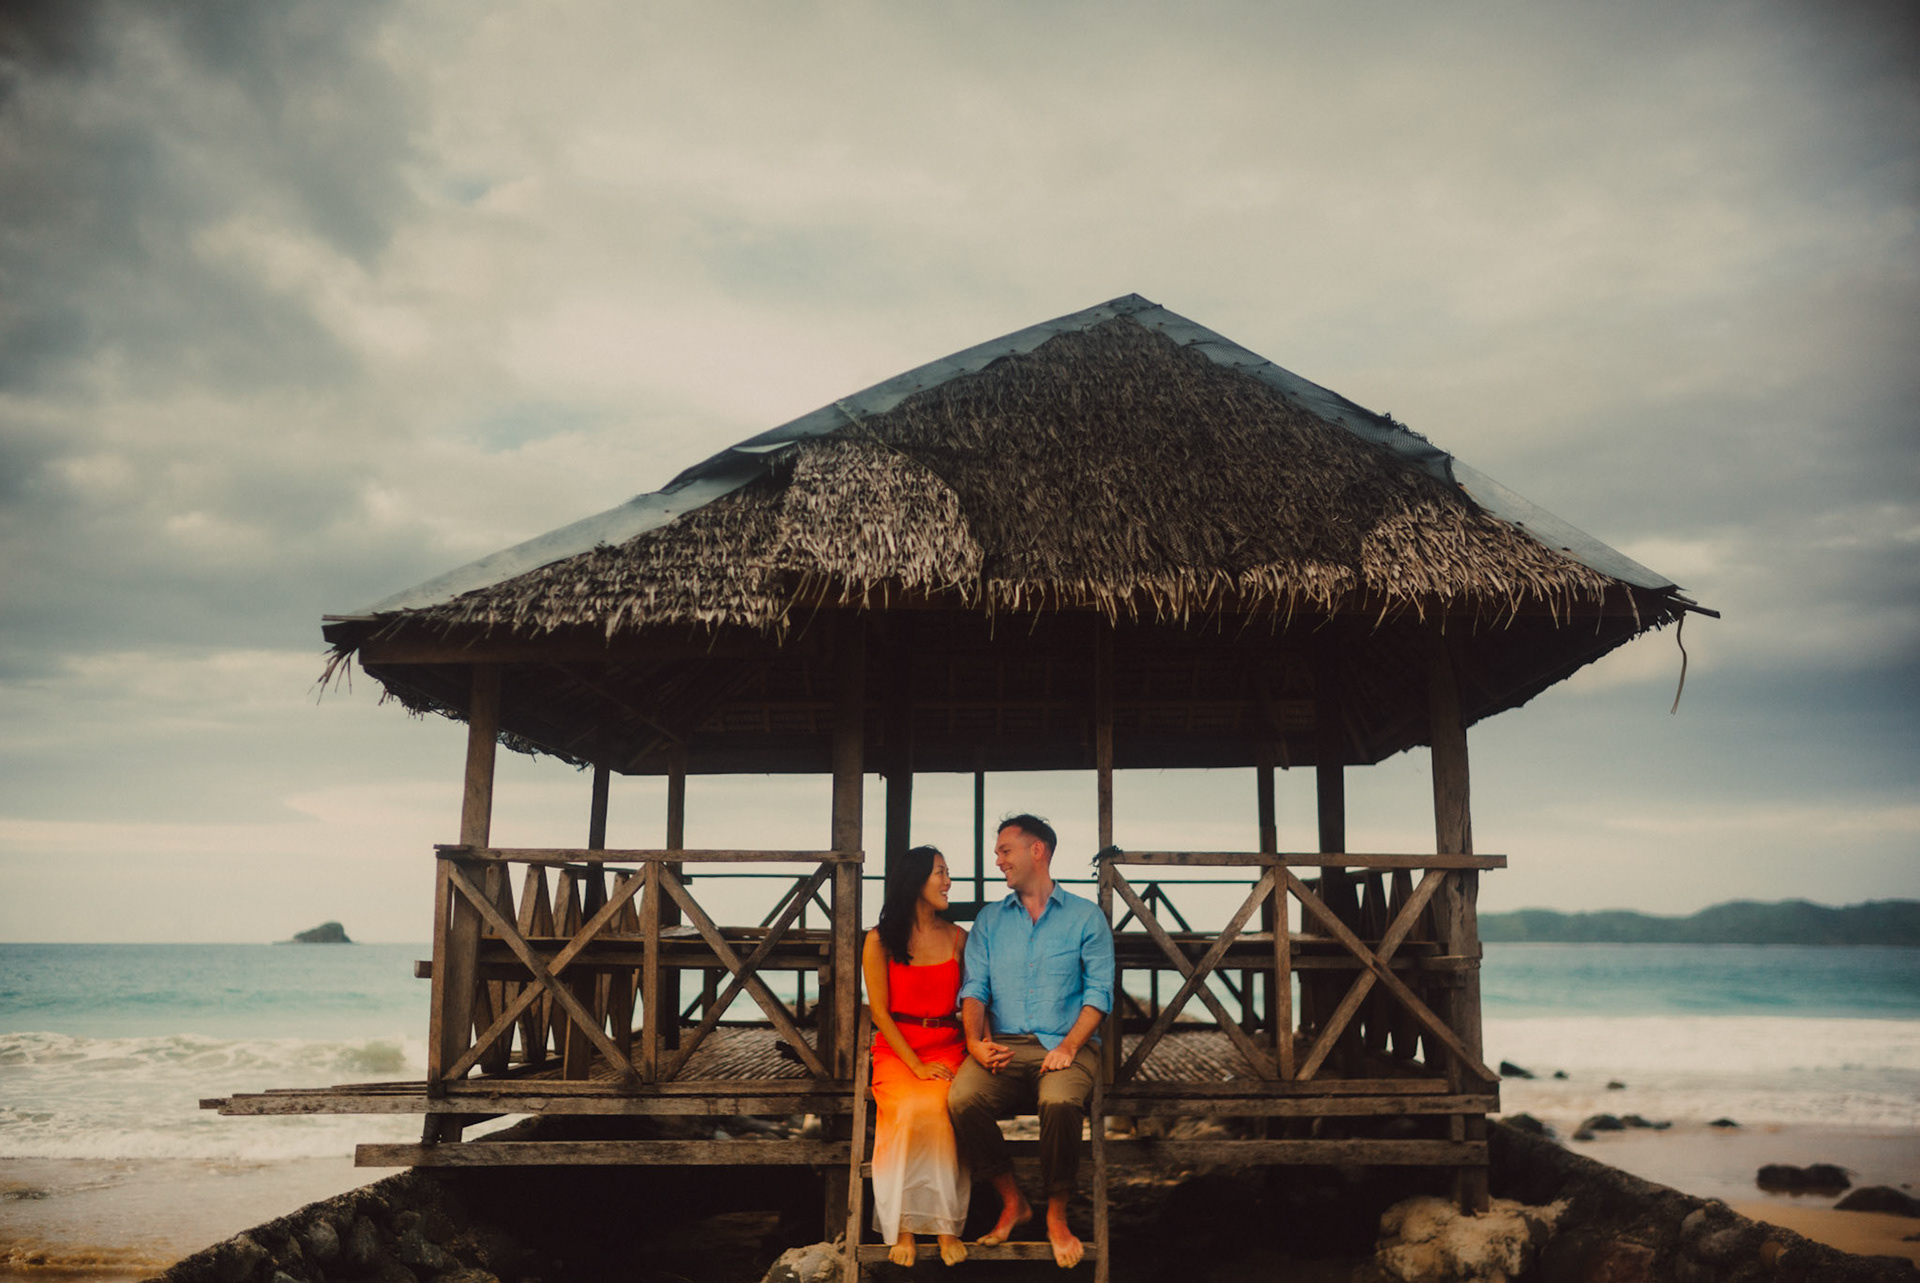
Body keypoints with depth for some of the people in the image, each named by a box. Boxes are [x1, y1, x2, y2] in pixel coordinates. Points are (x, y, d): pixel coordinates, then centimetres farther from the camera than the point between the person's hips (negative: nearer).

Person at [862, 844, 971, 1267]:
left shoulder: (957, 938, 11)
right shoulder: (880, 941, 2)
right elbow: (880, 1013, -1)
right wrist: (917, 1065, -12)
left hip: (947, 1046, 2)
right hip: (896, 1048, -1)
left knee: (940, 1107, -30)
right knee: (910, 1110, -32)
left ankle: (946, 1225, -21)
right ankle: (903, 1227, -19)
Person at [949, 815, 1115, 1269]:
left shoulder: (1086, 916, 8)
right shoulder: (989, 919, 18)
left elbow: (1099, 991, 0)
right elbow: (974, 987, 10)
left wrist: (1069, 1047, -14)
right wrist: (975, 1040, -9)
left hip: (1065, 1045, -3)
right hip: (1004, 1045, 3)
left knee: (1059, 1102, -36)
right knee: (962, 1099, -28)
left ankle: (1056, 1216, -12)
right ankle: (1012, 1201, -6)